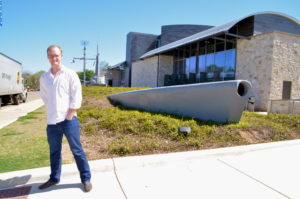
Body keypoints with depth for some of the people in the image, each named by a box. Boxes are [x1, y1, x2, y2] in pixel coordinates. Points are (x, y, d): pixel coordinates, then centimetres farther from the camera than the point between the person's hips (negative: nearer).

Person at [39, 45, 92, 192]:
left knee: (77, 150, 2)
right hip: (51, 121, 4)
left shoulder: (70, 74, -4)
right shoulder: (44, 78, 9)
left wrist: (68, 116, -11)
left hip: (68, 120, -4)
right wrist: (52, 110, 7)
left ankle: (86, 179, 15)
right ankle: (54, 178, 34)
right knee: (54, 152, 17)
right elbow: (44, 96, 20)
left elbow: (77, 96, -8)